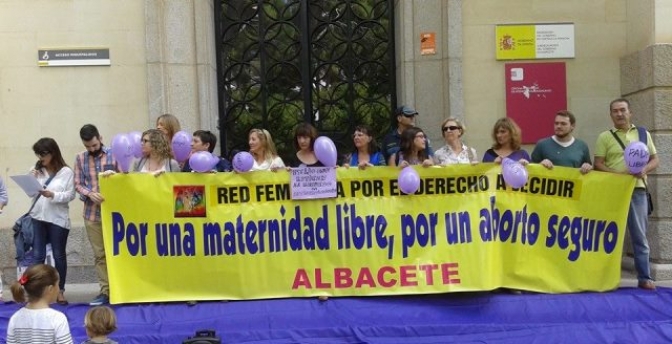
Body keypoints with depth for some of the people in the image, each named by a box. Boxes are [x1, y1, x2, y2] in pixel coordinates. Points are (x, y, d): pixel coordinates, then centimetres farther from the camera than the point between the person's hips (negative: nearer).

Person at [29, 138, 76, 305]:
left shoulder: (66, 172, -4)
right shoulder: (37, 170, 6)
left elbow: (70, 195, -8)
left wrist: (52, 195, -22)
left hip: (58, 219, -3)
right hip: (38, 217, 3)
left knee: (59, 255, 6)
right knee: (37, 255, 3)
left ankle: (60, 291, 17)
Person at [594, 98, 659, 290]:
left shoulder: (643, 134, 12)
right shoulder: (604, 137, 4)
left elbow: (655, 160, 12)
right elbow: (598, 165, -2)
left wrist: (644, 169, -10)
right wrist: (618, 174, -16)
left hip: (637, 190, 1)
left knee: (639, 236, 3)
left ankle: (644, 278, 9)